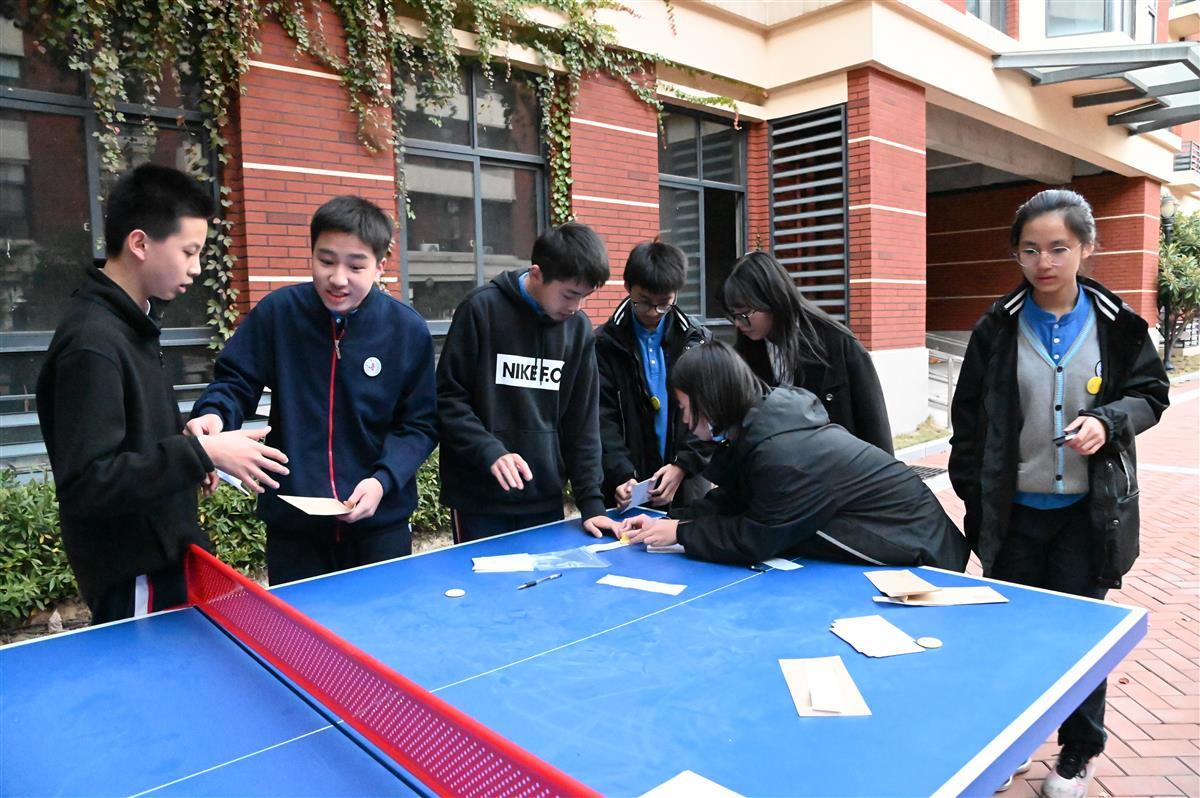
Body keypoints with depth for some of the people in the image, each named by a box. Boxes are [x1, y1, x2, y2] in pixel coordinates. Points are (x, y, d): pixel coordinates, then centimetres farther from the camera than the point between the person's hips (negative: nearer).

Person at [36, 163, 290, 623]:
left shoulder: (132, 322, 6)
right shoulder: (93, 343, -24)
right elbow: (87, 483, -27)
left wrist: (187, 456, 3)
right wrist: (201, 454, -27)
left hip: (161, 555, 9)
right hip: (133, 577, -9)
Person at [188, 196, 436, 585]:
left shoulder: (409, 330, -7)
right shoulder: (277, 312, -7)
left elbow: (418, 425, -2)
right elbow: (235, 381, 4)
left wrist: (384, 480, -17)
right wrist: (213, 414, -18)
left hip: (380, 525, 0)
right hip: (292, 526, 0)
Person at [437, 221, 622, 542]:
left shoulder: (579, 328, 4)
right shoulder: (481, 309, -9)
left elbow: (583, 421, 5)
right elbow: (447, 398, -8)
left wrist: (591, 503, -1)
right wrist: (490, 451, -22)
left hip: (546, 500, 4)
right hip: (479, 500, -4)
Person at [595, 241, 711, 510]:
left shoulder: (697, 340, 5)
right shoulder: (605, 344, 0)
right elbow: (602, 418, -5)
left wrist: (683, 465, -10)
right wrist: (622, 475, -17)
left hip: (686, 482, 2)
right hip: (629, 488, -1)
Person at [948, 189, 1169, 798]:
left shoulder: (1117, 324, -4)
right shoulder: (997, 328, -4)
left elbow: (1150, 392, 5)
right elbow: (968, 417, 0)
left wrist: (1109, 422, -17)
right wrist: (973, 494, -3)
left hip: (1087, 511, 0)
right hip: (1012, 511, 1)